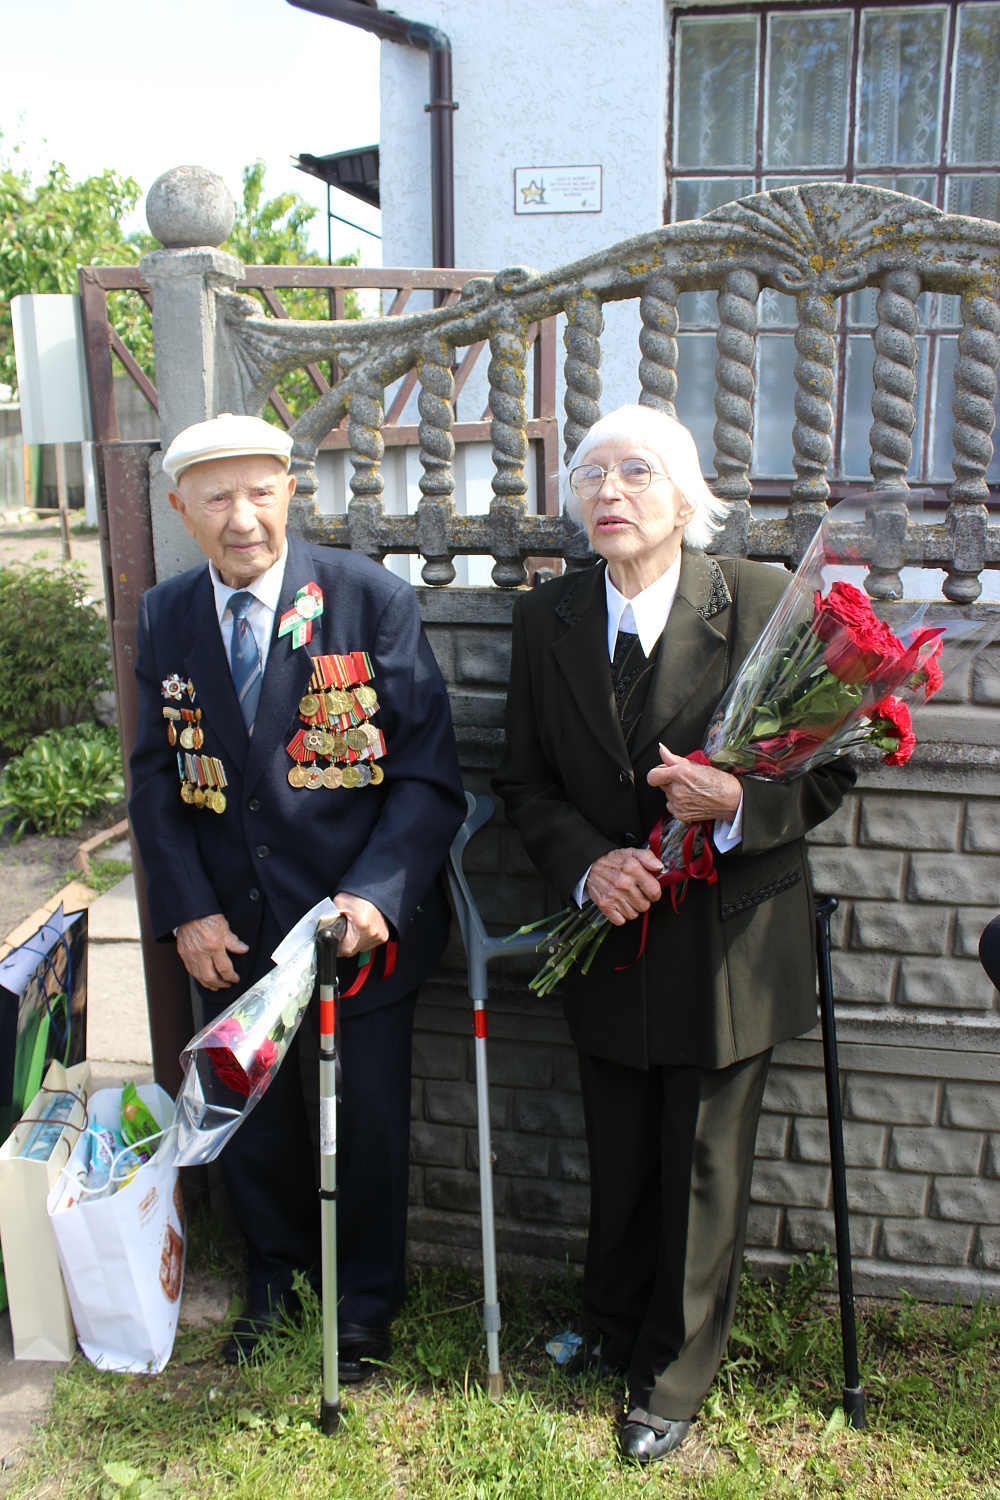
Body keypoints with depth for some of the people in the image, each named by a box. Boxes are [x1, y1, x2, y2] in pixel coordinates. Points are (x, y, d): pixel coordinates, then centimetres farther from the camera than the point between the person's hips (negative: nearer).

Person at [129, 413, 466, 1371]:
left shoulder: (372, 600, -13)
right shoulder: (165, 617, 0)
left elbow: (429, 774, -14)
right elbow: (155, 778, 4)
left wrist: (374, 897, -26)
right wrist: (186, 910, -6)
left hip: (362, 924, -3)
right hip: (231, 934, 4)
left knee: (369, 1123, 15)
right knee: (250, 1121, 21)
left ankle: (366, 1303, 42)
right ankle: (277, 1274, 50)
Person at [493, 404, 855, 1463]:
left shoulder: (766, 604, -12)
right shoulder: (545, 619, -1)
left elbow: (827, 768, -7)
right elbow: (525, 780, 3)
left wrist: (741, 804, -26)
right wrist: (586, 864, -15)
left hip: (729, 942, -2)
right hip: (609, 938, 3)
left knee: (705, 1170, 13)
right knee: (617, 1163, 20)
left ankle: (675, 1377, 38)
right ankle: (614, 1325, 50)